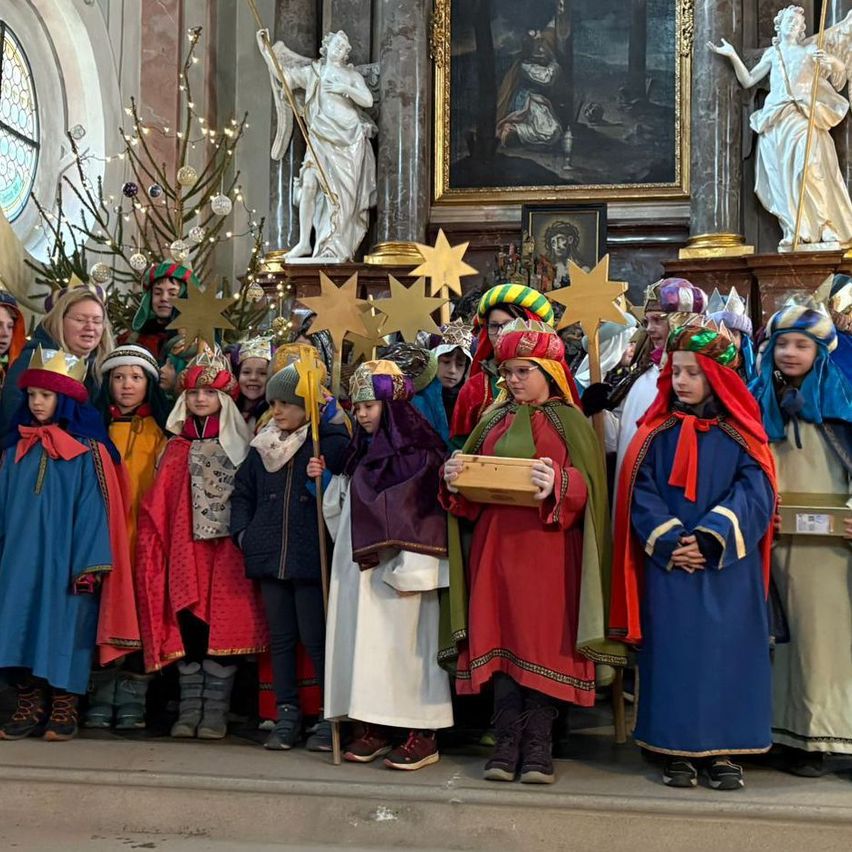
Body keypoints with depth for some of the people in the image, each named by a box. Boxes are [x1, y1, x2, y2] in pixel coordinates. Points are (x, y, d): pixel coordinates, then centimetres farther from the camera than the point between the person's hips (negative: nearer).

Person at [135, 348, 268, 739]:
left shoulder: (238, 443, 5)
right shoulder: (177, 447, 13)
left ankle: (215, 710, 3)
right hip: (186, 544, 3)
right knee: (187, 618, 1)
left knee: (223, 620, -4)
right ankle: (189, 707, 9)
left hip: (226, 545, -2)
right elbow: (158, 503, 11)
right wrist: (160, 541, 2)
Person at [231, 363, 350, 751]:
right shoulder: (263, 446, 13)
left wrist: (327, 424, -20)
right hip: (270, 556, 5)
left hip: (310, 558, -5)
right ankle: (287, 713, 20)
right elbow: (242, 492, 18)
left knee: (315, 637, -2)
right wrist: (242, 531, 7)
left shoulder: (327, 443, -2)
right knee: (280, 637, 11)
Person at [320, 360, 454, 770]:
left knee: (402, 640, -6)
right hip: (359, 566, 8)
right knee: (362, 640, 6)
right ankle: (375, 726, 13)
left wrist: (412, 570, -21)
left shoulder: (419, 454, -8)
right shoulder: (361, 453, 17)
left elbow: (425, 513, -15)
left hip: (398, 567, -8)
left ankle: (423, 733, 0)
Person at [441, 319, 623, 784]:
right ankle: (507, 741, 8)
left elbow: (588, 488, -7)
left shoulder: (569, 422, 4)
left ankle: (538, 745, 5)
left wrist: (558, 485, -26)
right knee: (499, 639, 1)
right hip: (496, 546, 4)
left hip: (546, 549, -4)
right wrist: (455, 480, -5)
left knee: (543, 640, -3)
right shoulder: (493, 422, 16)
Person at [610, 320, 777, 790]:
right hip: (669, 567, 1)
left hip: (728, 567, 0)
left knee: (726, 653, 2)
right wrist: (669, 544, -15)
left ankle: (723, 751, 11)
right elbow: (641, 496, -1)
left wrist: (711, 540, -17)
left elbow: (755, 496, -6)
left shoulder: (740, 435, 3)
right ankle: (677, 750, 10)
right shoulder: (657, 433, 6)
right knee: (673, 653, 1)